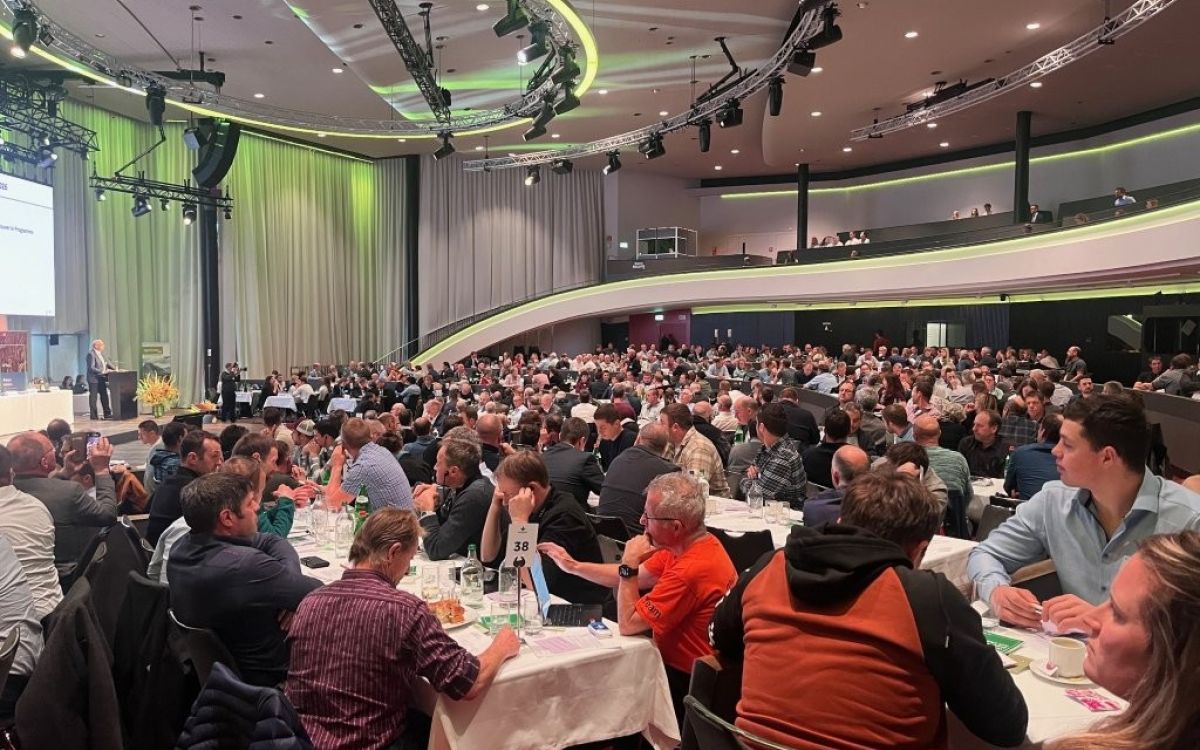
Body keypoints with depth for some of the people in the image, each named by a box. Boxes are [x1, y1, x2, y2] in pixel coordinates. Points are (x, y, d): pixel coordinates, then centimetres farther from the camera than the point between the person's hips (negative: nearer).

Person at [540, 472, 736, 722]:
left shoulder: (691, 570, -33)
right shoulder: (700, 543, -4)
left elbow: (628, 625, -23)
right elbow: (633, 579, 7)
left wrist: (628, 565, -18)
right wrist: (574, 566, 7)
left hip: (684, 682, -8)